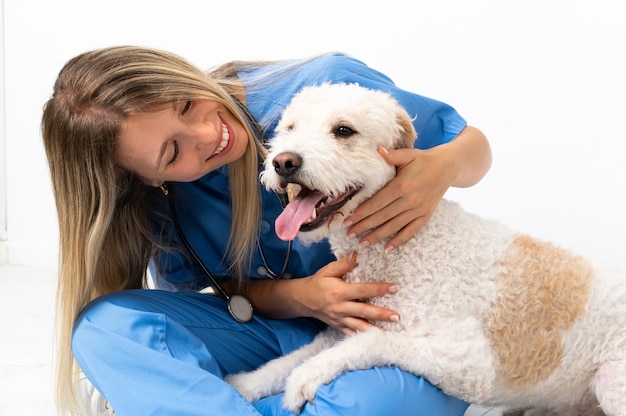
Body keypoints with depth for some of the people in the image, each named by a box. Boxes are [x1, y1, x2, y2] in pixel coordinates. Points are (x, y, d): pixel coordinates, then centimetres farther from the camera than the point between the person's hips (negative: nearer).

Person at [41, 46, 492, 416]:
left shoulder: (328, 86, -18)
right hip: (279, 330, 3)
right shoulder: (159, 206, -9)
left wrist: (443, 165, -30)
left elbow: (474, 145, -5)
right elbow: (232, 288, 3)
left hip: (402, 326, -3)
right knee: (103, 323, -19)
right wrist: (297, 298, -20)